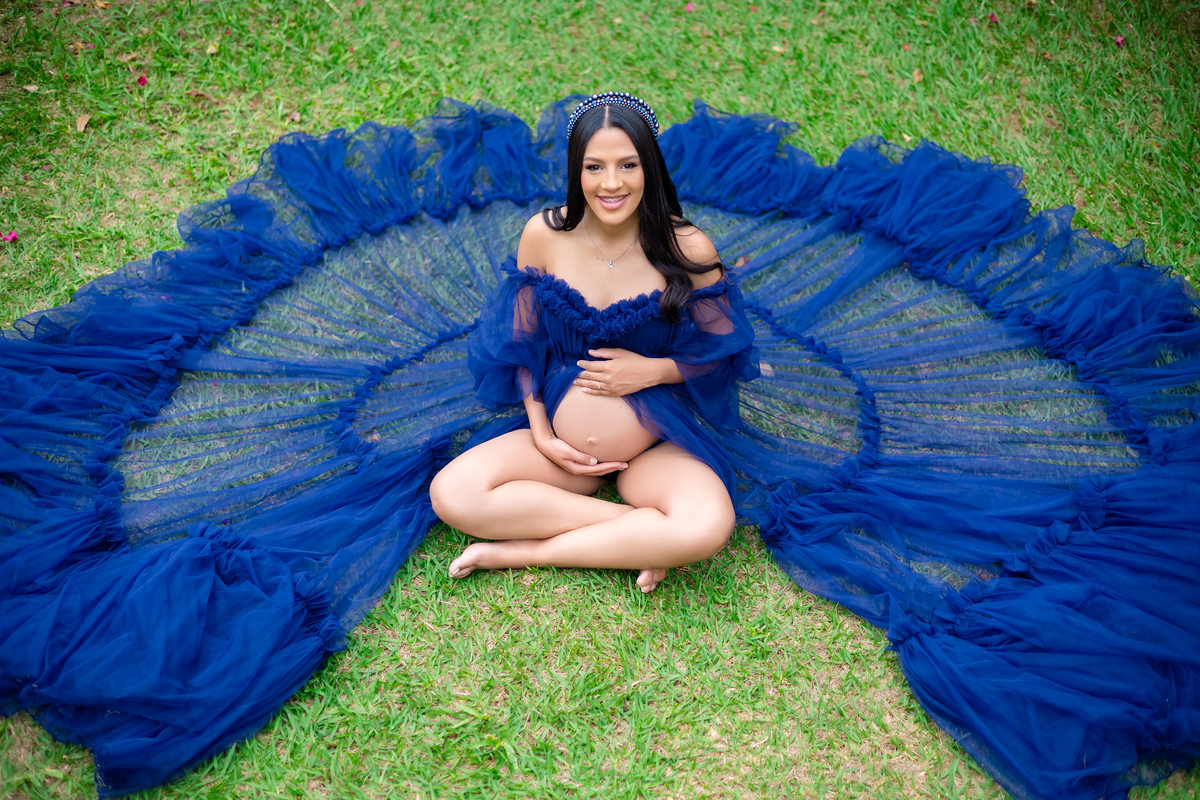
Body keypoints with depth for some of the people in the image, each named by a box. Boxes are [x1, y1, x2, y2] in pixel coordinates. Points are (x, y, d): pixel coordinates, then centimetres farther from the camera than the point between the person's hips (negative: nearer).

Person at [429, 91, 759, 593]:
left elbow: (723, 349, -1)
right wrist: (541, 434, -7)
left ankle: (522, 551, -16)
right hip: (559, 441, 2)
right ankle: (640, 539, -17)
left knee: (708, 526, -33)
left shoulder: (686, 247, -10)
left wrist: (652, 370, -17)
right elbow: (522, 342, 3)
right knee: (451, 494, -23)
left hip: (659, 446, -2)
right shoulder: (543, 235, -6)